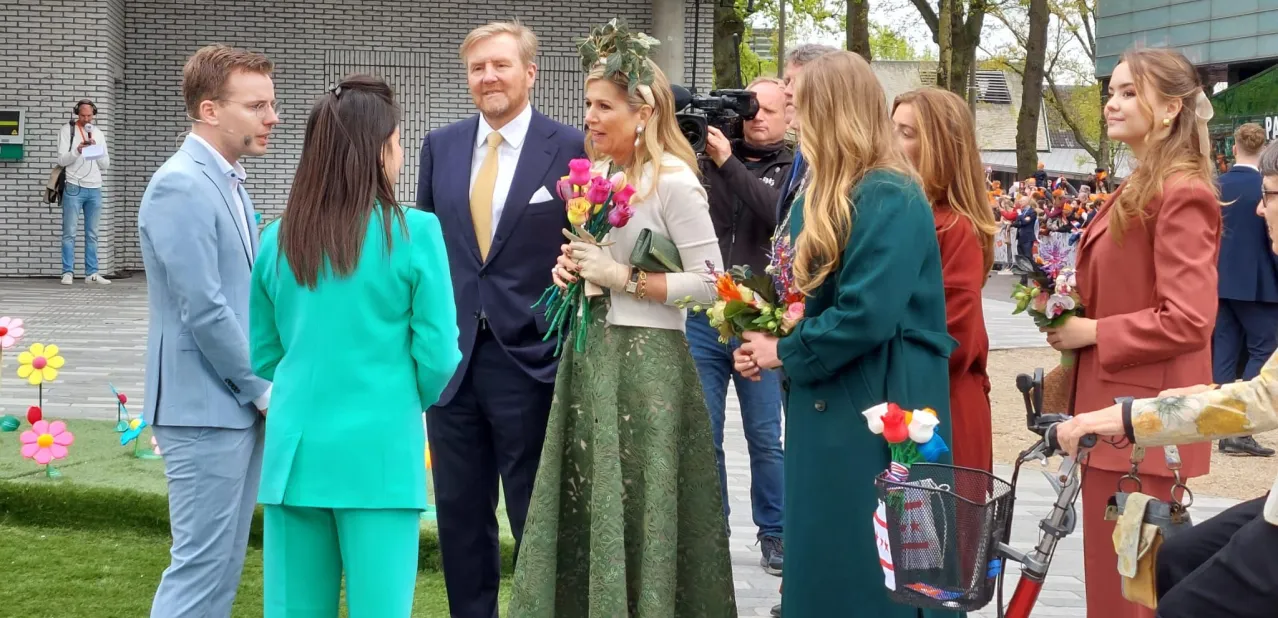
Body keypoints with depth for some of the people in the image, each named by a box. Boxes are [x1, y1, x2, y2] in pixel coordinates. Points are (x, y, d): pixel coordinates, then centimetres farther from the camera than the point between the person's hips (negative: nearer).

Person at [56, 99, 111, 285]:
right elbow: (62, 160, -4)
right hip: (74, 188, -4)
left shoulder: (99, 134, 13)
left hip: (95, 189, 4)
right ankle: (68, 273, -3)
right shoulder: (67, 130, 2)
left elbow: (106, 164, 10)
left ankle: (92, 273, 7)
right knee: (69, 232, -4)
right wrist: (77, 151, -21)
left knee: (92, 234, 5)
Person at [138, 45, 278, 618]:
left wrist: (263, 387, 9)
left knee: (224, 565, 13)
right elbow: (203, 311, -20)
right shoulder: (180, 187, -16)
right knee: (200, 565, -5)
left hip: (240, 404, 9)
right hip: (206, 407, -9)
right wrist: (263, 388, -12)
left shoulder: (228, 182, 13)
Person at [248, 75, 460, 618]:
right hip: (379, 452, -4)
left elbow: (262, 354, 11)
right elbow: (438, 357, -5)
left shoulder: (278, 237, 3)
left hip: (295, 451, 4)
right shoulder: (414, 233, -9)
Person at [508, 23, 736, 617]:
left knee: (637, 513, -2)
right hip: (590, 358, 8)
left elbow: (707, 280, -15)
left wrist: (623, 277, -15)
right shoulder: (597, 175, 12)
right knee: (584, 508, 9)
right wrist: (574, 269, 3)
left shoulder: (673, 182, -12)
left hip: (647, 362, -8)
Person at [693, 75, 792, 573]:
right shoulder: (705, 156, 7)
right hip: (701, 319, 2)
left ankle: (774, 533, 17)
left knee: (765, 437, 5)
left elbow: (777, 216, -16)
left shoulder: (793, 171, 3)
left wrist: (728, 162, -21)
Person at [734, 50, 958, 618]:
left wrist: (785, 354, -12)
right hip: (829, 398, 9)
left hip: (877, 405, -9)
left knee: (871, 568, -2)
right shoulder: (826, 196, 13)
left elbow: (866, 314, -24)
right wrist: (771, 339, 0)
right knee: (824, 558, 13)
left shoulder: (890, 199, -17)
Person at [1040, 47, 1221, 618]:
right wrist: (1073, 319, 6)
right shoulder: (1138, 189, 15)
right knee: (1112, 572, 16)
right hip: (1113, 411, 10)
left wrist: (1093, 333, -15)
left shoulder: (1181, 194, -16)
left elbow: (1188, 319, -23)